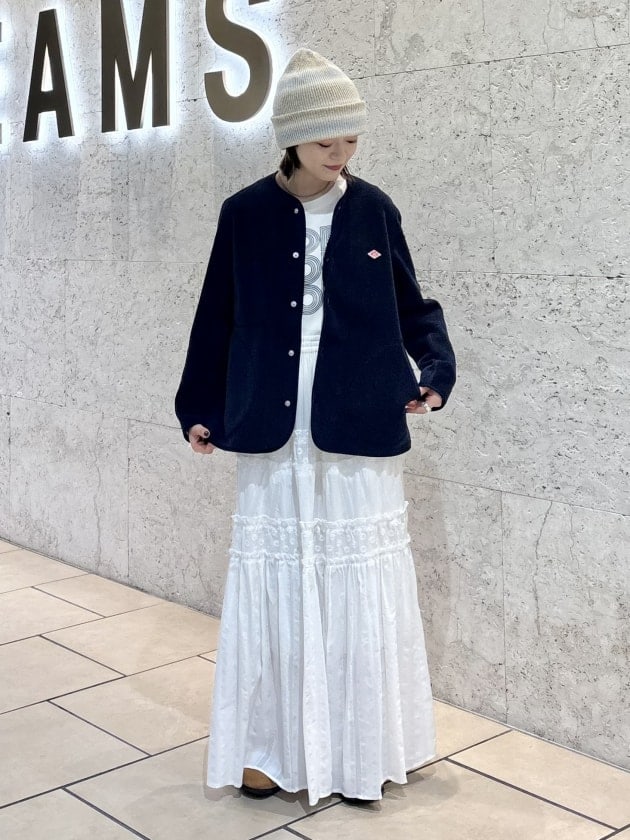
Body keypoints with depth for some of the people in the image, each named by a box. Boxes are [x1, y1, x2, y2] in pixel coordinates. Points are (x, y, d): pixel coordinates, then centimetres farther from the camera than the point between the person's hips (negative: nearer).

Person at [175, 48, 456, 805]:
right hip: (273, 430, 0)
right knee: (272, 584, 5)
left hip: (357, 431, 0)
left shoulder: (374, 211, 2)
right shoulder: (245, 214, 0)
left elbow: (411, 307, 10)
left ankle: (360, 750, 20)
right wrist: (198, 409, 9)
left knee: (361, 585, 4)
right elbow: (217, 319, 7)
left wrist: (435, 369, -7)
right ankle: (269, 747, 19)